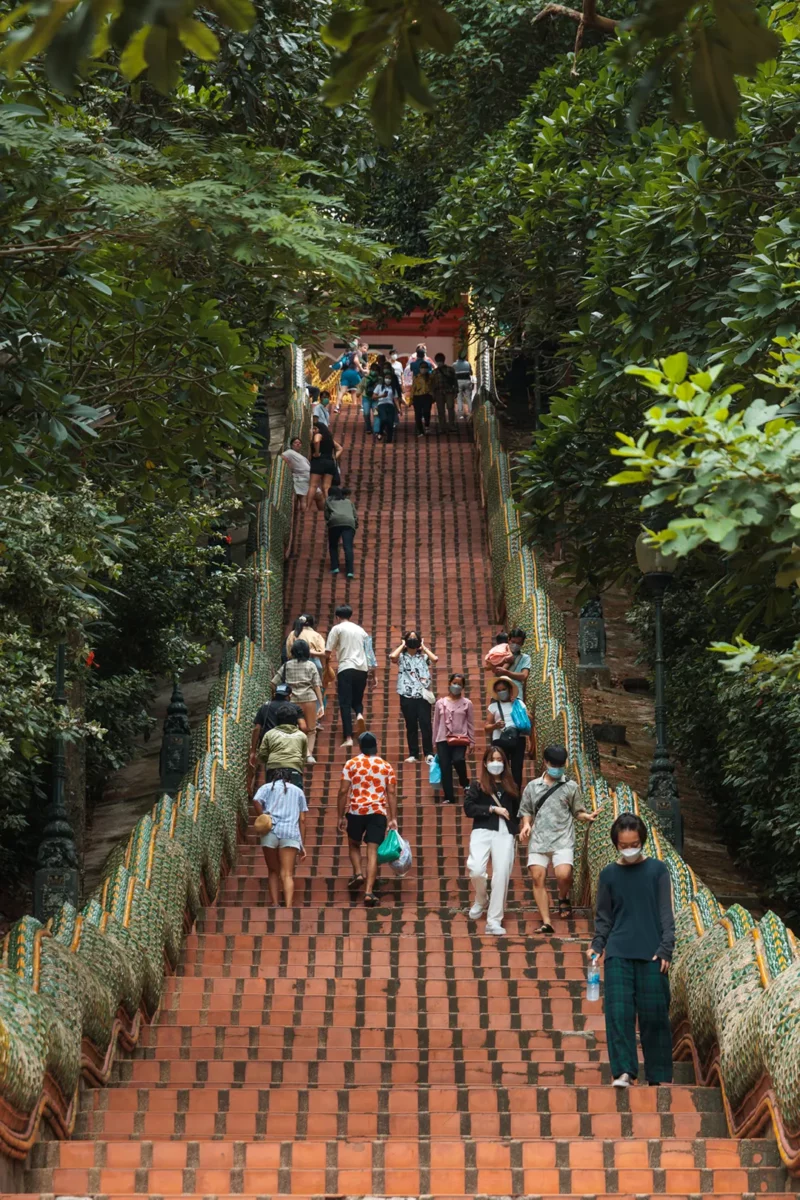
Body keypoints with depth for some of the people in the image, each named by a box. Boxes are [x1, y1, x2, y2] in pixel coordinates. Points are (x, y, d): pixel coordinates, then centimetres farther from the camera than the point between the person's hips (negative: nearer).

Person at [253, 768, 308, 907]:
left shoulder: (267, 787, 18)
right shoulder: (298, 791, 23)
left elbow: (256, 801, -4)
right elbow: (302, 820, 16)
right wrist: (302, 845, 15)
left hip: (270, 832, 0)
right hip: (291, 833, 0)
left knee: (273, 871, 14)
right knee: (287, 874, -8)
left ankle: (275, 905, 3)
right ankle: (288, 907, -26)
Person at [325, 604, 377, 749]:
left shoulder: (337, 629, 4)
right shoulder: (360, 630, 19)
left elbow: (328, 652, 0)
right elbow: (369, 652, 18)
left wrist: (327, 666, 19)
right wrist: (373, 674, 24)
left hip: (346, 668, -4)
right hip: (362, 668, 4)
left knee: (345, 703, -3)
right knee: (357, 699, 19)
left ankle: (348, 738, -13)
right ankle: (359, 714, -15)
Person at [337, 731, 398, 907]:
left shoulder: (351, 764, 2)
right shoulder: (387, 767, 7)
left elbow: (343, 791, -2)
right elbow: (392, 794, 3)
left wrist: (341, 816, 4)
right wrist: (393, 818, 4)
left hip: (356, 811, 0)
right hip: (378, 812, 0)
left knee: (354, 844, 24)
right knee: (372, 850, -1)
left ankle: (358, 873, 2)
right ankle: (369, 891, -10)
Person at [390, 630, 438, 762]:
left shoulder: (423, 657, 11)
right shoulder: (402, 657, 8)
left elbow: (435, 659, -8)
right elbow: (392, 656, -14)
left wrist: (423, 647, 4)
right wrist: (402, 645, 2)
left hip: (422, 695, 0)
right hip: (407, 696, 0)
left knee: (425, 724, -7)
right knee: (411, 726, 4)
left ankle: (428, 753, -3)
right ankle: (413, 754, 8)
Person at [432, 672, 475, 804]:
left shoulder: (467, 703, 5)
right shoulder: (440, 703, 7)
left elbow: (470, 724, 7)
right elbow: (436, 723, 11)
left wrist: (471, 742, 3)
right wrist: (435, 742, 9)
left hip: (460, 739, -2)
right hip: (443, 740, 2)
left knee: (458, 760, -26)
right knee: (445, 768, -4)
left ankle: (465, 784, 0)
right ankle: (449, 797, 2)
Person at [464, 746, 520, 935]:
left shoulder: (511, 786, 17)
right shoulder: (477, 784, 9)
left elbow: (516, 812, 21)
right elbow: (468, 808, -2)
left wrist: (515, 831, 8)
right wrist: (492, 809, -9)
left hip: (505, 834, 2)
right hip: (482, 831, -2)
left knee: (502, 875, -10)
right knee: (476, 870, -21)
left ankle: (494, 920, -4)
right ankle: (481, 901, 12)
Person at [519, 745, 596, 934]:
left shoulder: (571, 787, 6)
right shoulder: (533, 786, 10)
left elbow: (578, 812, 8)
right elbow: (526, 810, 17)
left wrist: (587, 817, -13)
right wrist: (526, 824, -3)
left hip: (563, 840, -2)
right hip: (538, 839, 2)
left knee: (563, 875, -21)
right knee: (537, 877, -5)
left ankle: (563, 898, 14)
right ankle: (546, 922, -1)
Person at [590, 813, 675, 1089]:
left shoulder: (657, 869, 4)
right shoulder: (608, 874, 8)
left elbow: (666, 913, 3)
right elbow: (603, 917, 13)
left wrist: (665, 949, -6)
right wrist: (597, 946, -1)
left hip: (652, 954, -1)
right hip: (618, 953, 1)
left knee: (654, 1014, 1)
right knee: (618, 1012, -10)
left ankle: (658, 1076, 10)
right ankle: (624, 1072, -9)